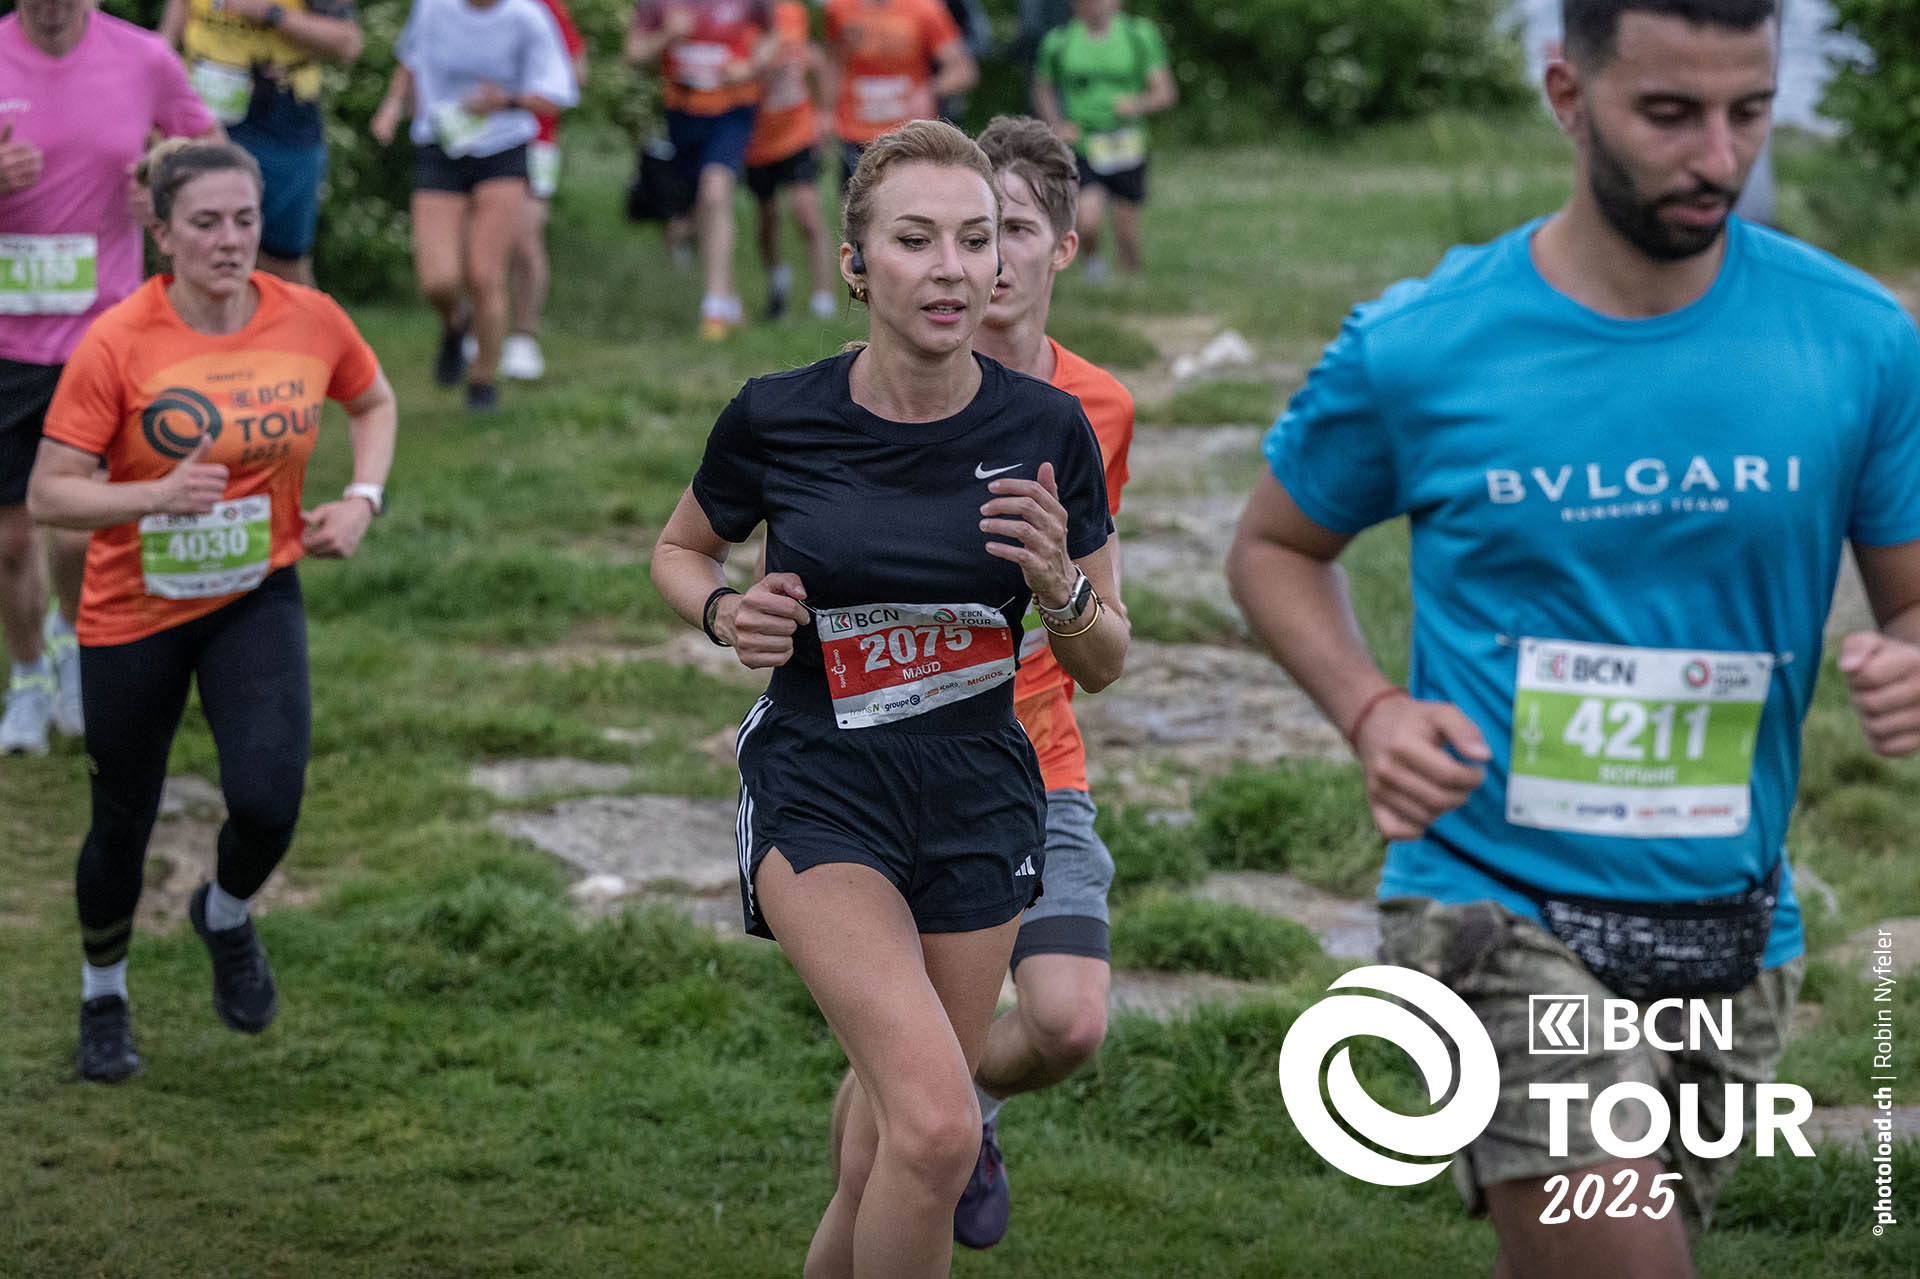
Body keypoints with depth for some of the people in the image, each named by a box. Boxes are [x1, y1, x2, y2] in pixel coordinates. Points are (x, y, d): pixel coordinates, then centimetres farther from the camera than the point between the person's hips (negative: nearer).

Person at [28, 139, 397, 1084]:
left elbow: (373, 403, 13)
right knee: (123, 823, 11)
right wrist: (156, 495, -33)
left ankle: (227, 916, 18)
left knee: (268, 798, -19)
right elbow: (48, 494, -17)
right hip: (133, 609, -1)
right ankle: (102, 998, 40)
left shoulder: (310, 321, -9)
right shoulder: (117, 345, -18)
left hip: (257, 597, 2)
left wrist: (362, 498, -3)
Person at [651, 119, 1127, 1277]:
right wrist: (726, 612, -11)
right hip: (819, 799, -3)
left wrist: (1061, 587, -18)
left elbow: (1104, 666, 3)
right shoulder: (775, 420, -11)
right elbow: (681, 550, 11)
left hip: (980, 805, 3)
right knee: (937, 1128, -24)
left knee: (885, 1165, 11)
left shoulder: (1047, 429, -7)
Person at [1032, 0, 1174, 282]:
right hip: (1081, 149, -1)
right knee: (1087, 221, -21)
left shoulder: (1140, 35, -1)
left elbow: (1165, 92, 2)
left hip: (1127, 151, 1)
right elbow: (1042, 90, 13)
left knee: (1127, 234, 7)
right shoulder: (1059, 42, -2)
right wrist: (1057, 125, -4)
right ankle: (1093, 259, 11)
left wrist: (1140, 104, -19)